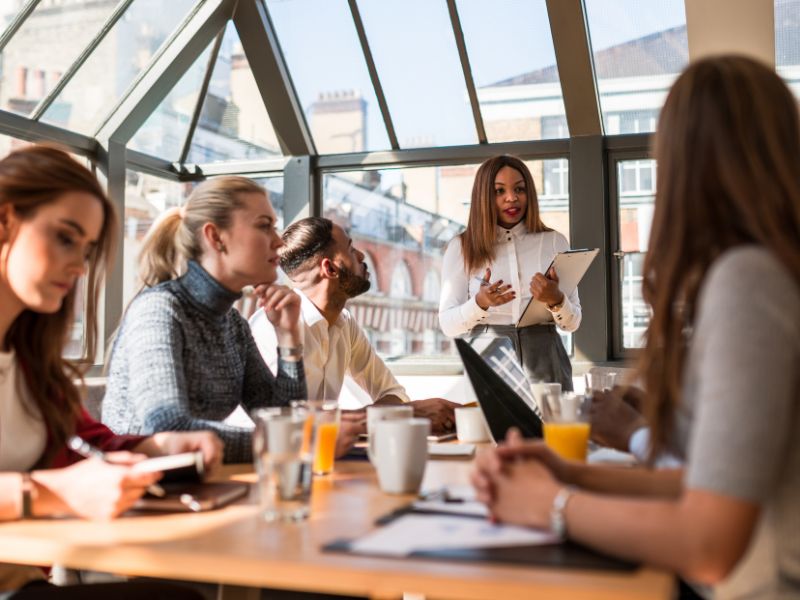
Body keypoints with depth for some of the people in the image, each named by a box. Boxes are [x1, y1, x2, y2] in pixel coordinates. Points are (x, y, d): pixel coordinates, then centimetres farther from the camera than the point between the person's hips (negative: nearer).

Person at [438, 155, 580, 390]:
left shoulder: (554, 242, 7)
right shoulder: (462, 247, 3)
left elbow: (572, 322, 5)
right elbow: (448, 324, -1)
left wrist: (555, 300, -16)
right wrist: (480, 303, -20)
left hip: (544, 362, 2)